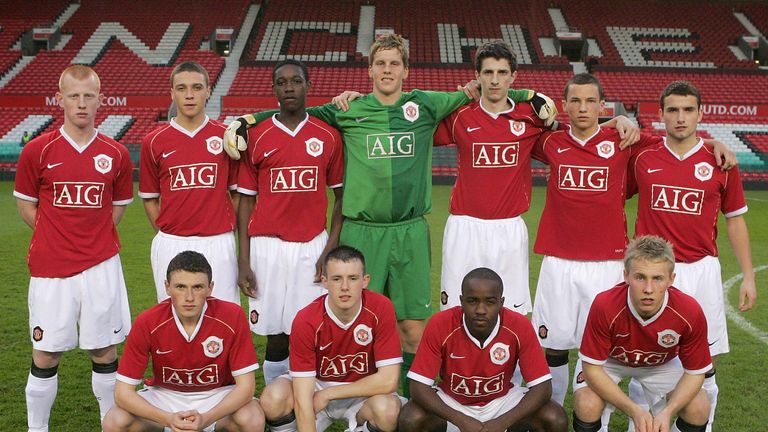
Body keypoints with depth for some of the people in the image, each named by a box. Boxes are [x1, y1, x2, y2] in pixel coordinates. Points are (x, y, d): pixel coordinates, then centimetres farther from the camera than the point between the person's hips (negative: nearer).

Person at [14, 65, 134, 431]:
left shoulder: (116, 154, 2)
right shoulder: (37, 150, -2)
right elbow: (25, 206, 8)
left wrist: (95, 237, 3)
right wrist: (58, 238, -1)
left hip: (101, 266, 1)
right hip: (50, 267, -1)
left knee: (104, 351, 8)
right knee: (46, 354, 7)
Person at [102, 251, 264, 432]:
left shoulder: (232, 317, -22)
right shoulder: (147, 323, -20)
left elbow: (246, 386, -19)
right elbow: (123, 392, -18)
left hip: (217, 395, -1)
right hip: (164, 395, 1)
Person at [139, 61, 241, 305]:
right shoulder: (154, 142, 3)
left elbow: (237, 192, 9)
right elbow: (149, 198, 10)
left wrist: (228, 232, 4)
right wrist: (166, 233, 4)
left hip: (218, 244, 0)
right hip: (170, 246, 1)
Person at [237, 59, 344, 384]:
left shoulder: (328, 136, 5)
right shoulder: (257, 137, 4)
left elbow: (340, 196, 9)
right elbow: (246, 201, 6)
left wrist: (331, 248, -2)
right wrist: (244, 262, 1)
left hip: (313, 246, 0)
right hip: (267, 245, 0)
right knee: (275, 335, 3)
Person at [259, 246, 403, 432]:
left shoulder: (381, 309, -21)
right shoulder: (305, 321, -22)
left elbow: (388, 380, -22)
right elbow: (302, 398, -24)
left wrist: (328, 394, -19)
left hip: (364, 392, 0)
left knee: (388, 410, -33)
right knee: (273, 399, -30)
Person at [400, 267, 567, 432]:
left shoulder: (520, 327, -22)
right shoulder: (440, 325, -24)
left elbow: (542, 387, -19)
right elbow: (419, 386, -22)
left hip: (501, 400, 1)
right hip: (452, 403, -1)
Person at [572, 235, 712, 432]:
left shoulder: (690, 312, -32)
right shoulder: (604, 306, -38)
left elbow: (695, 372, -17)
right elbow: (592, 367, -28)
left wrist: (667, 412, -32)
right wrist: (634, 411, -34)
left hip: (662, 363, 2)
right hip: (609, 360, -2)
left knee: (698, 409, -18)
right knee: (588, 406, -28)